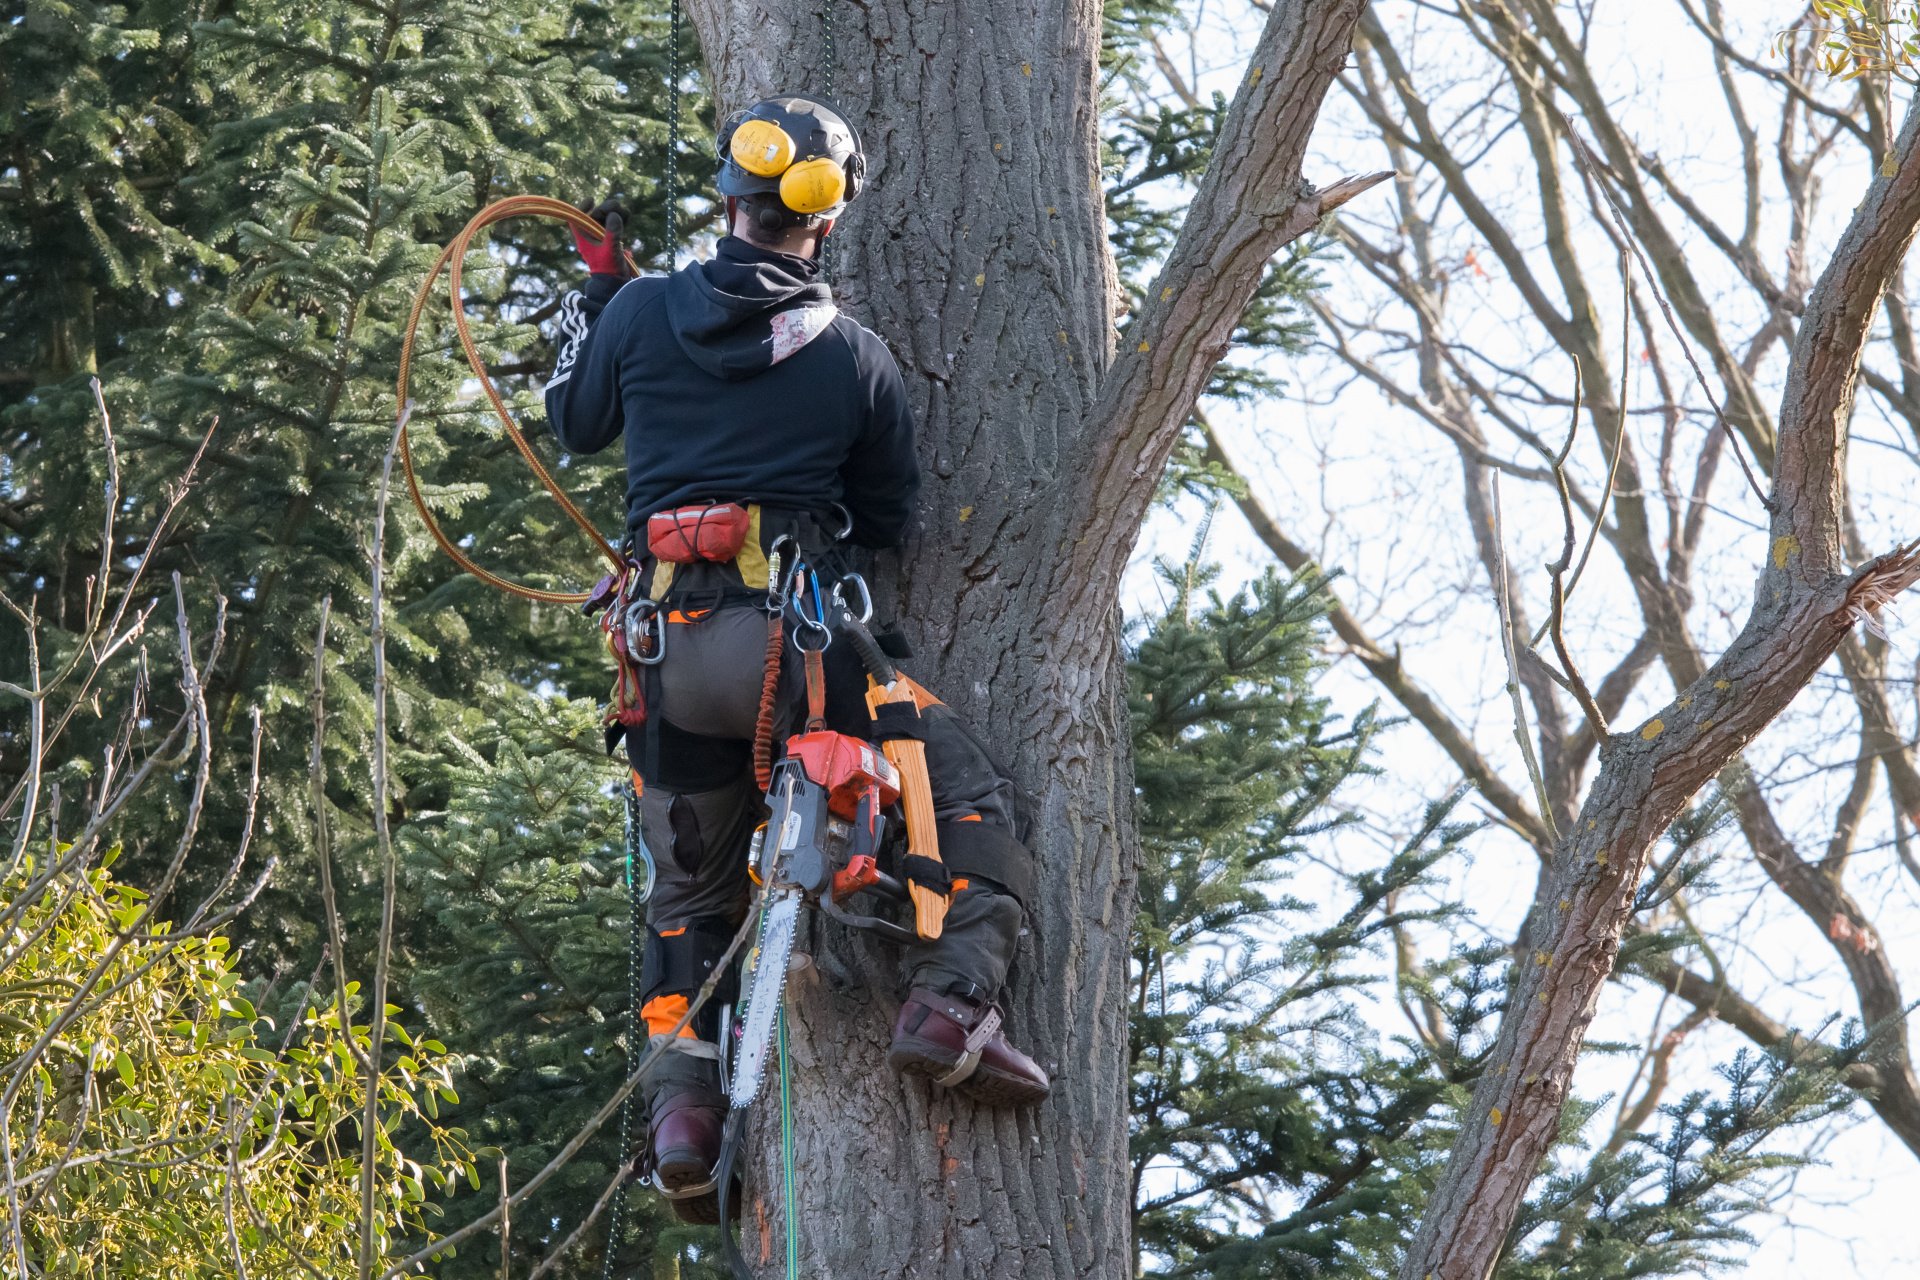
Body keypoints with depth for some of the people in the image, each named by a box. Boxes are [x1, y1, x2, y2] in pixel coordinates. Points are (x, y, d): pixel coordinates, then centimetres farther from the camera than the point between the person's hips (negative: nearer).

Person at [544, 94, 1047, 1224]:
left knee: (693, 890, 20)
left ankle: (685, 1098, 9)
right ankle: (952, 1000, -16)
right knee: (980, 801, 4)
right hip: (798, 638, -4)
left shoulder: (642, 313, 5)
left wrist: (590, 297, 37)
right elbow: (892, 520, 10)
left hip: (670, 652, 4)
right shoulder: (855, 358, 0)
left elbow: (576, 425, 24)